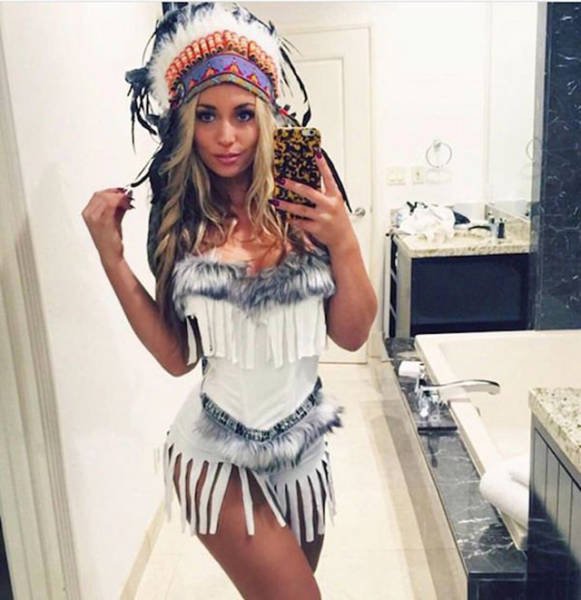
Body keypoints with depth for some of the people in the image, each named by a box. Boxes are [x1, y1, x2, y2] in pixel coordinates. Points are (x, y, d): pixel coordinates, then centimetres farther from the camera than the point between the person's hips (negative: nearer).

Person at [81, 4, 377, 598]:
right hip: (218, 454, -1)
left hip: (303, 444, 2)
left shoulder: (305, 201, -9)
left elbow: (352, 334, -6)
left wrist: (343, 241, -20)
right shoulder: (179, 219, -6)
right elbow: (178, 357, -7)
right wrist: (112, 259, -13)